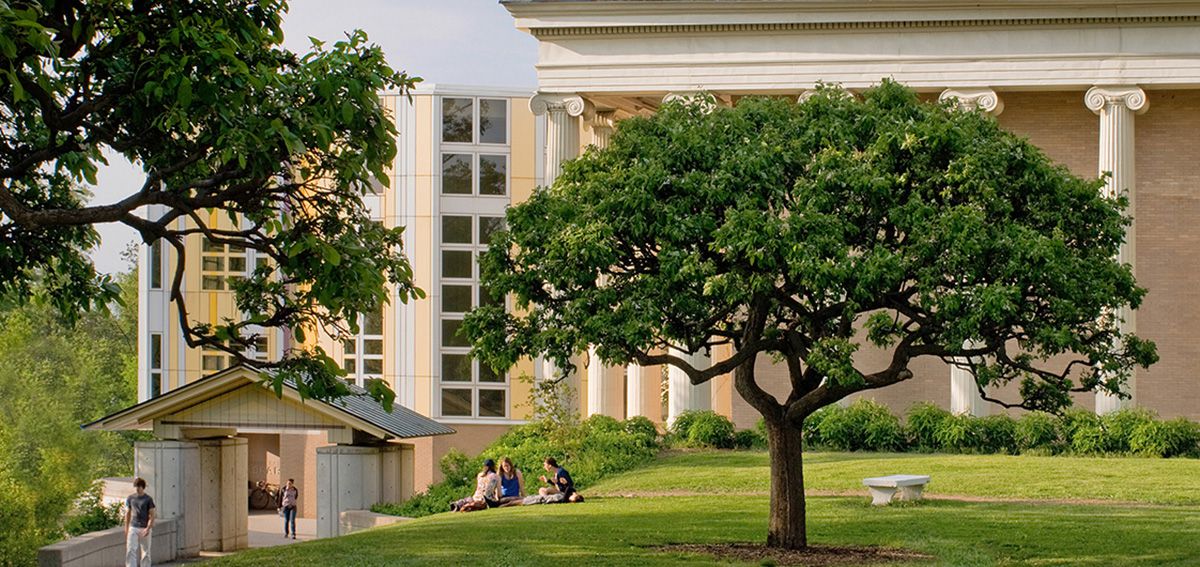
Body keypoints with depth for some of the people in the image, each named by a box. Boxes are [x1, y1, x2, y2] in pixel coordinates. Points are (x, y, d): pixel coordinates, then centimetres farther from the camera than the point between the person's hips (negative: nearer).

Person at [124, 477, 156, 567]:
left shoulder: (148, 499, -3)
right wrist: (126, 529, 12)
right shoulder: (130, 498, 7)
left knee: (145, 552, 4)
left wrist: (148, 528, -16)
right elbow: (128, 514, 14)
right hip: (133, 528, 2)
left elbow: (151, 515, -5)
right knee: (131, 550, -7)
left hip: (144, 529, -2)